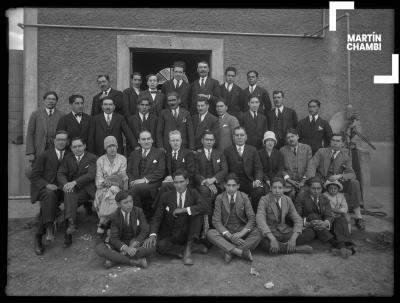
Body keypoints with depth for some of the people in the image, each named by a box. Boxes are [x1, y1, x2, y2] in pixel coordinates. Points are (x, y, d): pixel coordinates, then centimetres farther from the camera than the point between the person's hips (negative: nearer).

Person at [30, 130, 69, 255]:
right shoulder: (44, 155, 6)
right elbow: (34, 175, 2)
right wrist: (46, 185, -13)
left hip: (59, 190, 2)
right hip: (43, 188, -1)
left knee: (47, 204, -27)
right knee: (49, 194, -35)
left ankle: (38, 237, -17)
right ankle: (48, 227, -35)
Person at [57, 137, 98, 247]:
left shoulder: (92, 158, 6)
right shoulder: (68, 158, 19)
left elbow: (91, 175, -9)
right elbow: (60, 173, 7)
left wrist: (74, 182, -23)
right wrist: (65, 184, -16)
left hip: (86, 190, -3)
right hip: (71, 188, 3)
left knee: (69, 197, -29)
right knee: (69, 193, -31)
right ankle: (71, 222, -42)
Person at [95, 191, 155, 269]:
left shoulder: (138, 211, -6)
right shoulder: (114, 216, -6)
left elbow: (145, 230, -11)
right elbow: (114, 238, -12)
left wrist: (134, 245, -27)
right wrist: (126, 248, -32)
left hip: (137, 243, 0)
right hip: (121, 245, 0)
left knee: (153, 246, -32)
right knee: (99, 248, -27)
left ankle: (115, 260, -27)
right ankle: (135, 261, -31)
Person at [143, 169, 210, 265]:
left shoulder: (193, 193, -2)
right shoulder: (166, 196, -1)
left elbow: (206, 208, -21)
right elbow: (157, 218, -4)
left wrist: (184, 210, -26)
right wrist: (152, 235, -22)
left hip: (188, 233, 0)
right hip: (170, 235, 0)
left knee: (198, 212, -23)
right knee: (160, 246, -32)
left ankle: (189, 246, -22)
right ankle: (193, 248, -16)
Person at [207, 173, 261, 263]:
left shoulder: (244, 197, -2)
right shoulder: (219, 198, -4)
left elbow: (252, 218, -6)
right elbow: (216, 221, -8)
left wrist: (241, 233, -24)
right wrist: (229, 235, -24)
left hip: (242, 230, 0)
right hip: (226, 231, 0)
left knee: (258, 233, -29)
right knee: (210, 233, -30)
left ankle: (229, 251, -30)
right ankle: (241, 252, -37)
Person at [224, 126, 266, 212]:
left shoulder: (252, 150, 15)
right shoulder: (227, 151, 12)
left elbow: (258, 169, 9)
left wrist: (257, 180, -11)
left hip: (250, 183, 1)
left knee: (259, 190, -30)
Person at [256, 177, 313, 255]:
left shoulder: (287, 200, 0)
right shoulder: (264, 200, -14)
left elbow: (298, 220, -3)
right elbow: (260, 220, -28)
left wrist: (293, 238, -22)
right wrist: (272, 239, -39)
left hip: (285, 232, 4)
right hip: (270, 233, -4)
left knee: (308, 235, -17)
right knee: (264, 244, -39)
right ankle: (296, 248, -21)